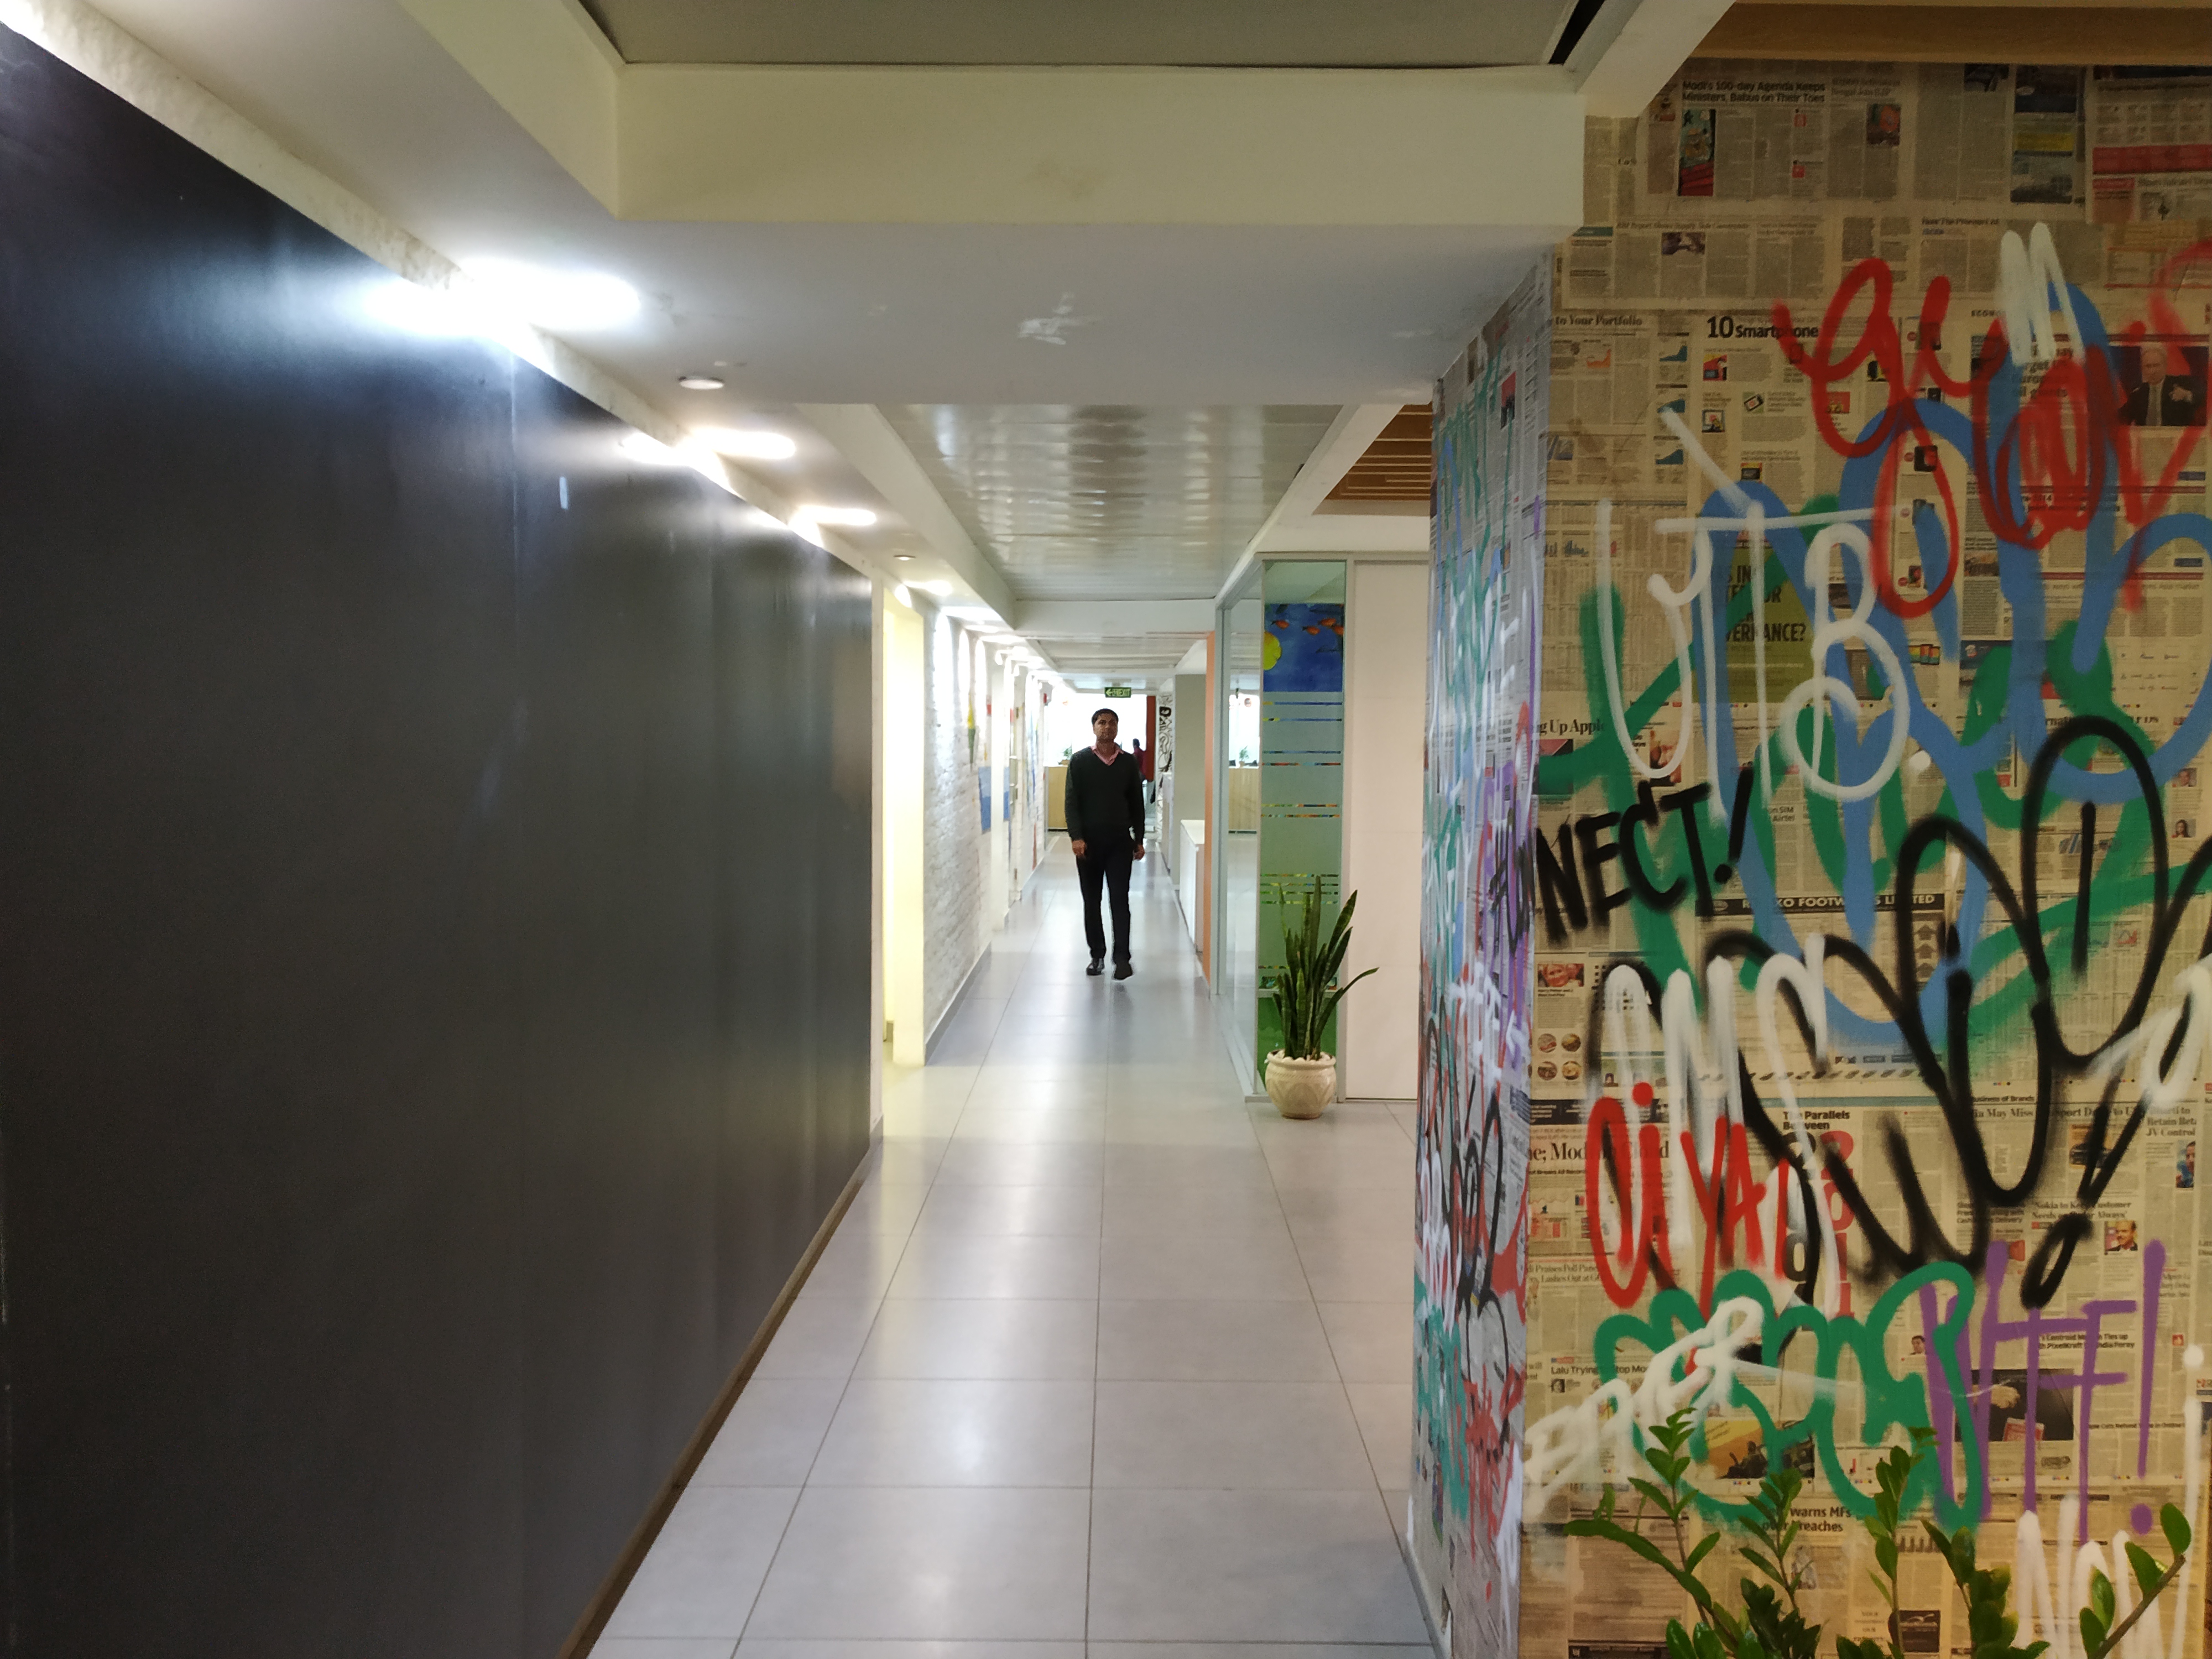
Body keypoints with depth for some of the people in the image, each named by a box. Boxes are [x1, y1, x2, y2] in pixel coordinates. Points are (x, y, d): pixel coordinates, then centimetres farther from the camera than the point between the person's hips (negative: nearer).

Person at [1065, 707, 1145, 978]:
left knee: (1120, 899, -6)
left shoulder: (1129, 762, 6)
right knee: (1091, 900, 7)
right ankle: (1097, 955, 17)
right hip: (1089, 841, 0)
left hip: (1120, 841, 0)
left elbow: (1137, 803, 10)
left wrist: (1139, 839, 7)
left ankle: (1121, 958, -8)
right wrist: (1076, 837, -13)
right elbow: (1072, 801, -3)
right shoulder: (1079, 761, 2)